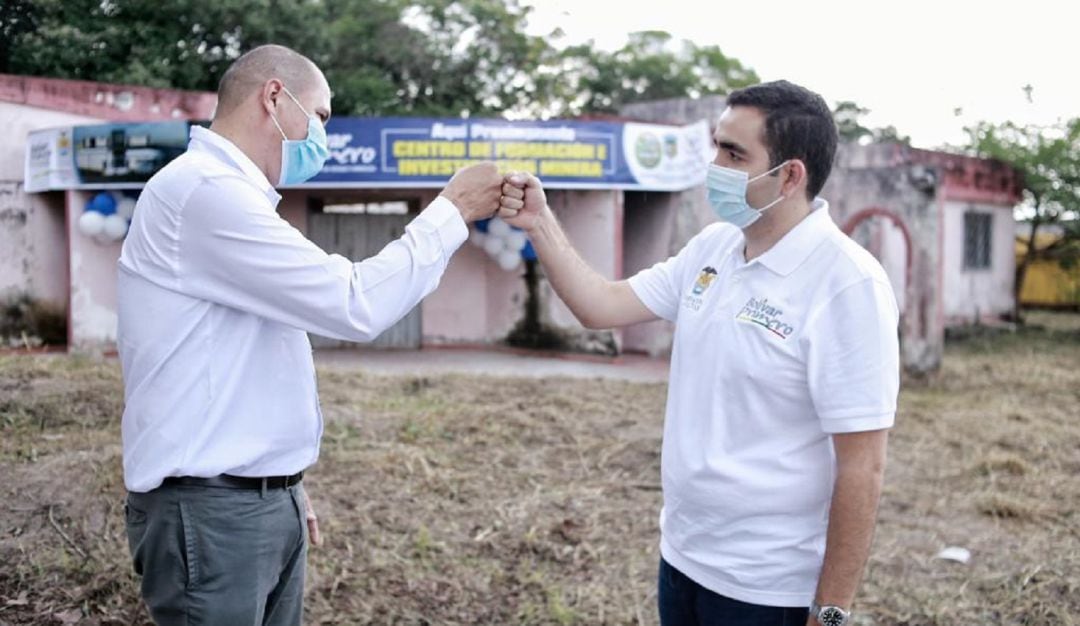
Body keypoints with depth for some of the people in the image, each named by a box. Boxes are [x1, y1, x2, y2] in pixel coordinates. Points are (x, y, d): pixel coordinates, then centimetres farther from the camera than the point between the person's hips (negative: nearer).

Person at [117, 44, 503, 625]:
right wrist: (453, 210, -10)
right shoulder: (205, 190, -17)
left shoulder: (224, 191, 17)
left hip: (265, 497, 10)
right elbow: (354, 305, -20)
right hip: (211, 509, -10)